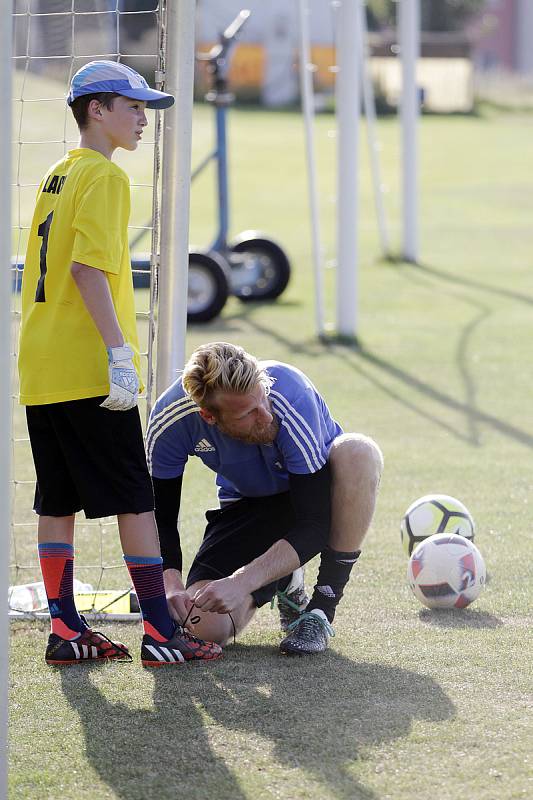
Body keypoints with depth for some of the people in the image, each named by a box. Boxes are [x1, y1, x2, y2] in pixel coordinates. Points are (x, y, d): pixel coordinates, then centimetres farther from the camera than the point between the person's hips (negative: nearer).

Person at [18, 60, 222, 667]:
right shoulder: (104, 175, -10)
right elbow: (88, 267, -20)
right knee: (135, 498, -4)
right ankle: (159, 633, -3)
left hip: (39, 367, 9)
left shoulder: (56, 177, 18)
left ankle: (65, 631, 9)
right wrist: (120, 351, -22)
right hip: (88, 368, -9)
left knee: (57, 502, 8)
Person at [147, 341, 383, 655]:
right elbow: (162, 520, -12)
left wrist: (241, 583, -43)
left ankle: (323, 608, -23)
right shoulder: (170, 420, -26)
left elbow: (315, 524, -34)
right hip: (247, 504, 2)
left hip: (319, 490, -2)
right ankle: (283, 582, 13)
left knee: (358, 452, -39)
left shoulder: (292, 397, -36)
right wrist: (171, 583, -31)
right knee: (205, 625, -23)